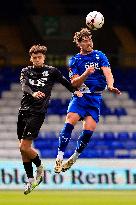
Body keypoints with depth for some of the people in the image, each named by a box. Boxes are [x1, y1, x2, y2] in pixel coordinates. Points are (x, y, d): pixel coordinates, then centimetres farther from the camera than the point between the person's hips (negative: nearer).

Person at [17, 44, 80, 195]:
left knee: (24, 147, -13)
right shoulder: (26, 71, 9)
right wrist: (32, 93, -30)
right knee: (23, 148, 5)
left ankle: (40, 167, 12)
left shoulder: (51, 71, 5)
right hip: (24, 110, 4)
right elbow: (24, 86, -10)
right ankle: (30, 179, 15)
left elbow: (66, 82, 18)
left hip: (38, 113, -4)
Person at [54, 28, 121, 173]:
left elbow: (107, 73, -7)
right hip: (80, 96, 0)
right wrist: (86, 74, -19)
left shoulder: (99, 56, 8)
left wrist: (110, 86, -28)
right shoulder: (74, 61, 8)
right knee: (69, 123, -21)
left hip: (95, 98, 0)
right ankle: (59, 158, -18)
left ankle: (74, 157, 7)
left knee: (89, 130, -13)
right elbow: (74, 83, 0)